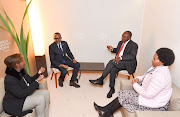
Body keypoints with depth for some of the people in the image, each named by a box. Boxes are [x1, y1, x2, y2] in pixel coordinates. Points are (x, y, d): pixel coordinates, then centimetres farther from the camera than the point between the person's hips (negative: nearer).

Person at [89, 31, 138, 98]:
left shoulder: (133, 45, -6)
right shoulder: (120, 42, 16)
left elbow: (132, 56, -19)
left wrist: (121, 58, -33)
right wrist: (112, 49, 7)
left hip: (128, 64, -6)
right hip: (118, 62, 6)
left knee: (112, 62, -29)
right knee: (113, 70, -26)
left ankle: (100, 80, -20)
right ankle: (112, 89, -10)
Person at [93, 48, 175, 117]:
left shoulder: (160, 76, -31)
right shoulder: (156, 68, 1)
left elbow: (148, 94, -30)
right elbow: (146, 76, 16)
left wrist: (135, 84, -17)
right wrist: (138, 78, -5)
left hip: (155, 105, -9)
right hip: (149, 93, 9)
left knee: (124, 95, -9)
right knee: (124, 95, -1)